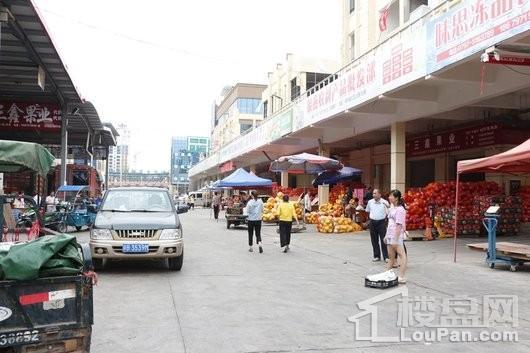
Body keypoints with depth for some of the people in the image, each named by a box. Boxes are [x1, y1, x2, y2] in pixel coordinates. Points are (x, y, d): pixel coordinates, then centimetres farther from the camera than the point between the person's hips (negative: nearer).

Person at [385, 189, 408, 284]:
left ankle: (401, 277, -8)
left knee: (402, 255, -7)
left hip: (397, 236, -10)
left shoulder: (400, 209, -14)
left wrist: (395, 239, -22)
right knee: (391, 256, 16)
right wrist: (387, 235, 21)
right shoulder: (392, 209, 14)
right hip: (390, 236, 10)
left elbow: (399, 225, -19)